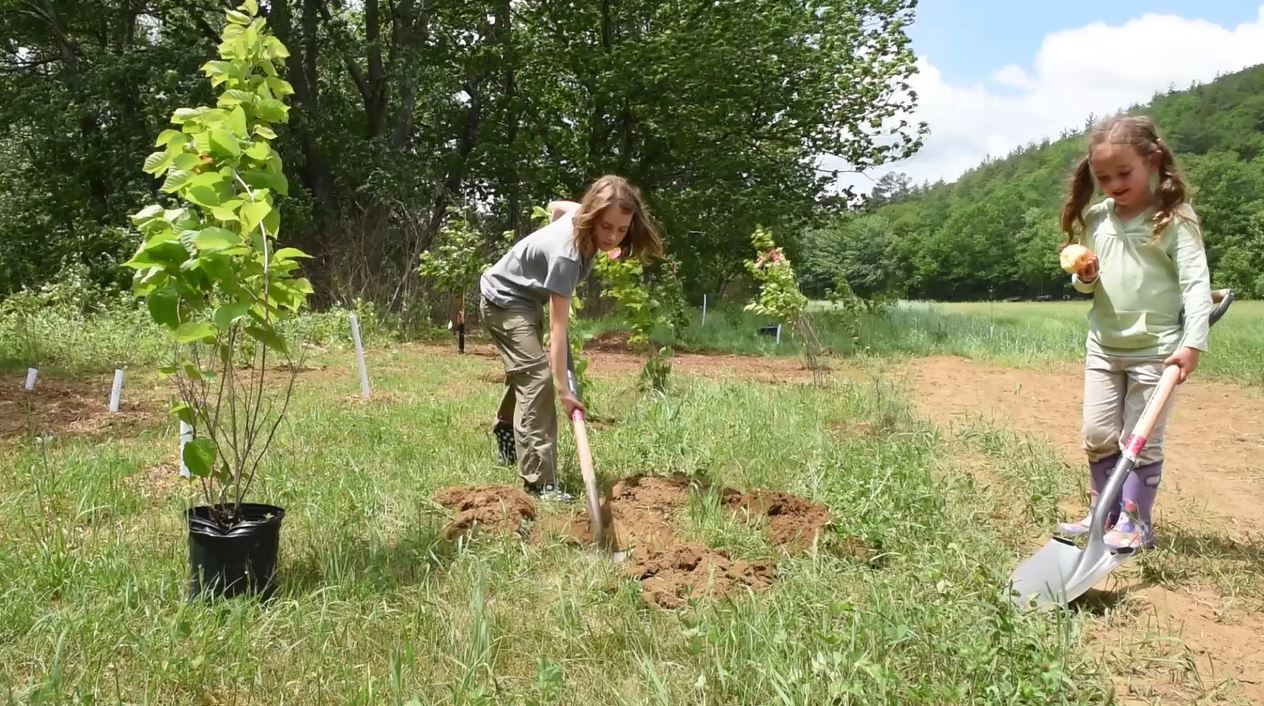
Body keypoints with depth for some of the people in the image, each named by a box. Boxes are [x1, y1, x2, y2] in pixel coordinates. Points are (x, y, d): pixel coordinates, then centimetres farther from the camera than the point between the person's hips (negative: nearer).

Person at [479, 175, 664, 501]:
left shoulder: (582, 215, -15)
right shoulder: (566, 255, -37)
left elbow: (555, 206, 11)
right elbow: (558, 328, -37)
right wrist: (563, 390, -37)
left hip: (526, 298, 9)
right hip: (505, 302, -9)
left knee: (525, 370, 26)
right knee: (536, 376, -21)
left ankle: (506, 432, 52)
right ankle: (541, 483, -22)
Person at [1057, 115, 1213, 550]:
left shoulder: (1175, 218, -11)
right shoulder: (1095, 220, 5)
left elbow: (1196, 283, -16)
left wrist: (1192, 343, -25)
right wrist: (1085, 277, -9)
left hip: (1156, 348, -5)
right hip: (1104, 346, 6)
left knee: (1141, 441, 1)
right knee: (1098, 435, 10)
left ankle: (1135, 524, 13)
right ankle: (1104, 514, 24)